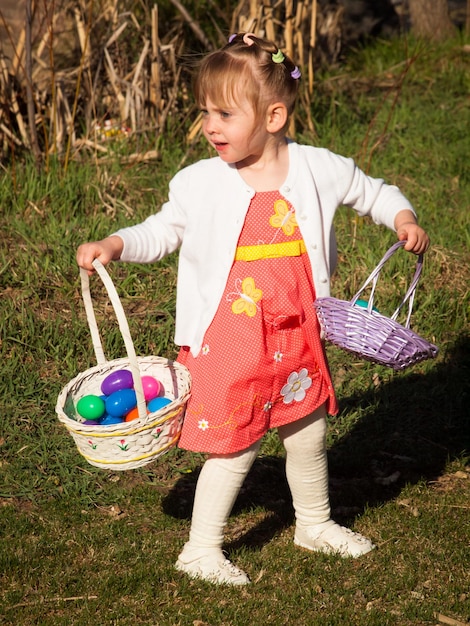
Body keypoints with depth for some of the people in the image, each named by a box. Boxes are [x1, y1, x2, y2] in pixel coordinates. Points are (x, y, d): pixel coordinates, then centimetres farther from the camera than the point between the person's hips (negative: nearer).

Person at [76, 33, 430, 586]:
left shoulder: (318, 170, -4)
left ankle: (315, 524, 43)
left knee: (308, 435, 18)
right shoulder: (201, 183, -8)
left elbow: (373, 192, 13)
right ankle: (200, 549, 17)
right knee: (235, 447, 0)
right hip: (229, 342, -3)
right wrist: (115, 245, -11)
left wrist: (404, 220, -5)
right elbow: (163, 230, 5)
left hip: (296, 338, 3)